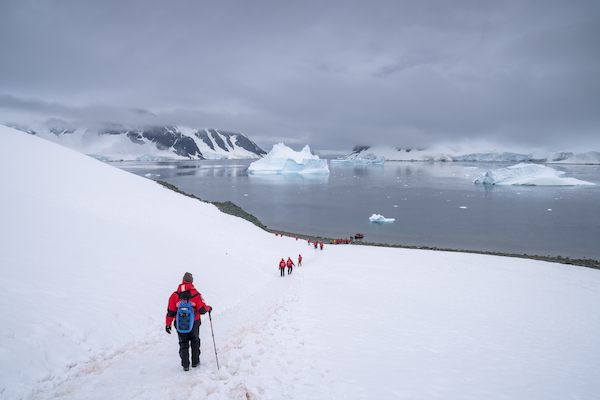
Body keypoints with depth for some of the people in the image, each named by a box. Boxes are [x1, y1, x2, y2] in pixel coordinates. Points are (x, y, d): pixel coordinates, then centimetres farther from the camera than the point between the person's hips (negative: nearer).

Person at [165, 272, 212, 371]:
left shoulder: (175, 295, -6)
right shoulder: (195, 294, -12)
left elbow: (170, 312, -3)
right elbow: (202, 310, -11)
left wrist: (168, 324, 6)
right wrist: (209, 308, 10)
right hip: (194, 324, -1)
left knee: (183, 344, 15)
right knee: (195, 342, 20)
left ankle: (185, 365, 13)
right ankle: (195, 362, 27)